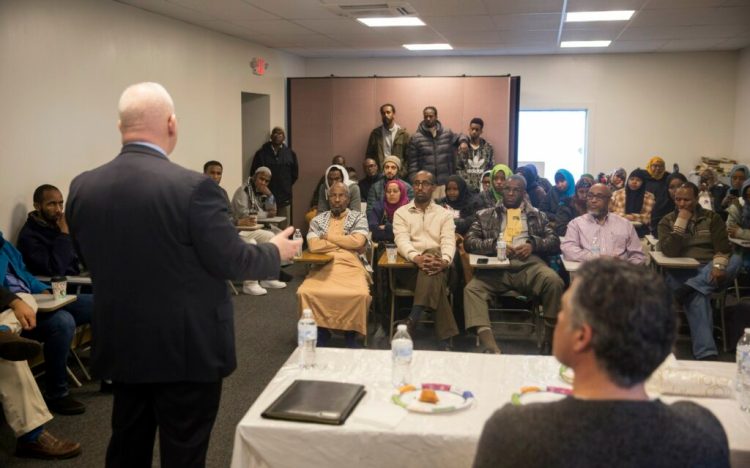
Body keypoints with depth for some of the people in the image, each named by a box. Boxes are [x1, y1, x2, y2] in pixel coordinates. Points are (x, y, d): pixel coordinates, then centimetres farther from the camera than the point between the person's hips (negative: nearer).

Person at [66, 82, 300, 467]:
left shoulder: (82, 187, -3)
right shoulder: (193, 187, -21)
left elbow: (92, 260, 9)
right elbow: (232, 262, -15)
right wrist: (276, 251, 4)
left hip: (120, 345, 6)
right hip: (187, 348, -5)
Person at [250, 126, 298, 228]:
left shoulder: (290, 154, 7)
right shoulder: (261, 153, 3)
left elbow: (294, 174, 14)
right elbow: (254, 173, 6)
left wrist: (286, 186, 12)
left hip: (284, 198, 1)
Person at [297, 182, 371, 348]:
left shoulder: (359, 217, 12)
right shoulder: (318, 219, 15)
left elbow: (358, 241, -7)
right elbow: (313, 246, -2)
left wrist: (328, 237, 0)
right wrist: (346, 243, -2)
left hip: (350, 266, -1)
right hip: (323, 266, 1)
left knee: (360, 295, -33)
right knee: (305, 292, -29)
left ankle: (351, 333, -7)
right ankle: (320, 330, -7)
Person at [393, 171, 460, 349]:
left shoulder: (444, 214, 15)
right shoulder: (401, 212, 13)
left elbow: (449, 241, -1)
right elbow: (402, 240, -5)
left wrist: (444, 261, -27)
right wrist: (417, 257, -29)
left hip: (437, 265, 0)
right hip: (410, 266, 0)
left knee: (432, 262, -38)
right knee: (433, 279, -35)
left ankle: (412, 321, -44)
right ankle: (446, 336, -37)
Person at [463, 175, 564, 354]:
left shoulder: (538, 216, 25)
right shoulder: (485, 215, 23)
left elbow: (555, 242, 17)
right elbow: (469, 241, 13)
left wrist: (534, 244, -4)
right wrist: (494, 245, -4)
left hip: (529, 264, 0)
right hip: (496, 267, 0)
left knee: (554, 282, -32)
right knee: (472, 288, -30)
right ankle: (489, 346, -44)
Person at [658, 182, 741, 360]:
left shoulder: (712, 218, 11)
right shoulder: (667, 222, 9)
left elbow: (723, 248, -3)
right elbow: (669, 252, -7)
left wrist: (718, 266, -24)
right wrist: (681, 222, -9)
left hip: (709, 271, 3)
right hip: (681, 273, -3)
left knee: (736, 260, -29)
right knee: (697, 296, -37)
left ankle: (690, 288, -36)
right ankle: (706, 353, -45)